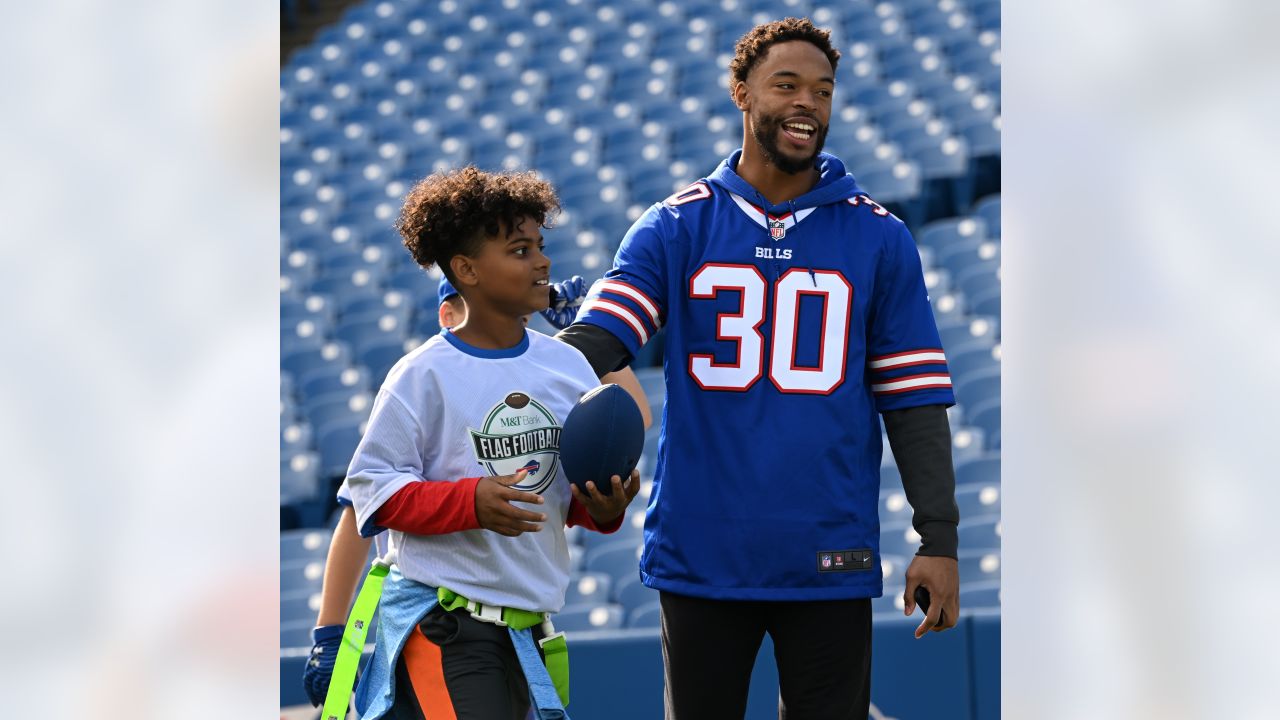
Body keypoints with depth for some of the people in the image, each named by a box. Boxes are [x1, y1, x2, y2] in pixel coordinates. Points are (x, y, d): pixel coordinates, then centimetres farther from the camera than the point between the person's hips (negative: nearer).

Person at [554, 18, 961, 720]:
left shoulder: (878, 239, 5)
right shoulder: (675, 228, 3)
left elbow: (913, 400, 5)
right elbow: (597, 338, -9)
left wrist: (939, 538, -2)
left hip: (830, 565, 0)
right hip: (701, 552, 0)